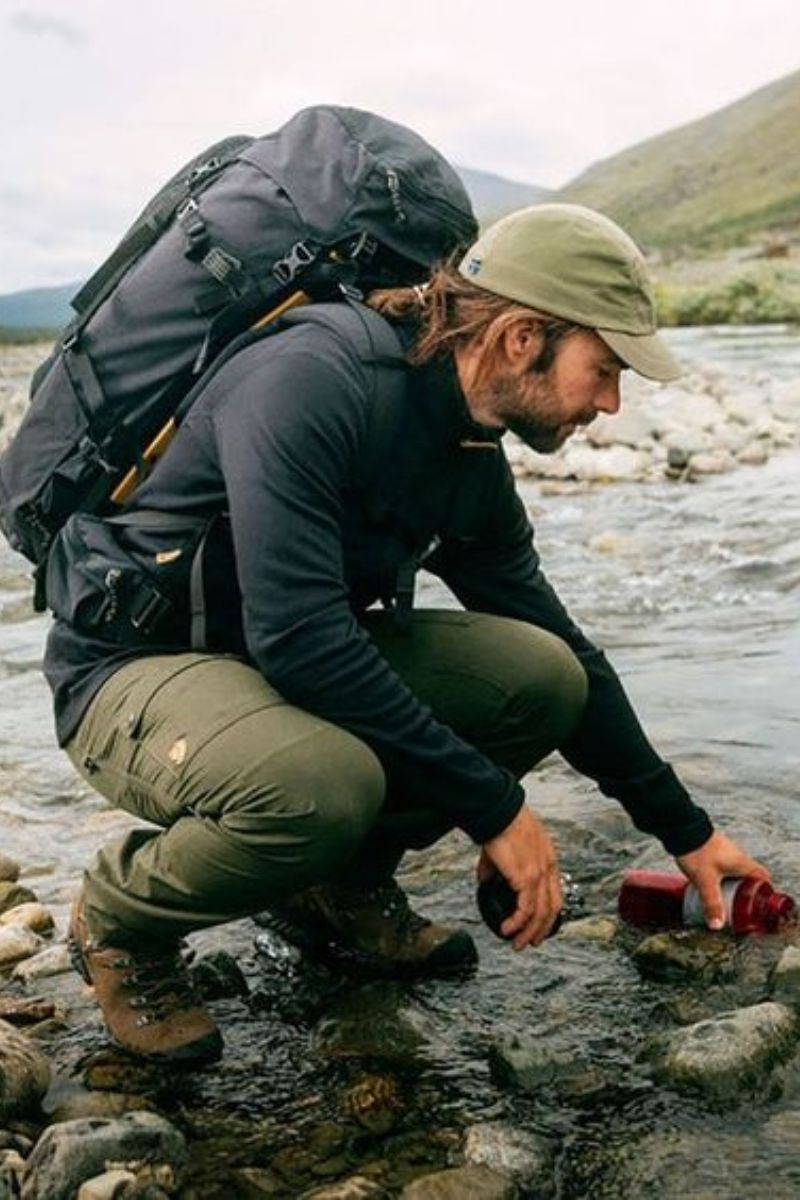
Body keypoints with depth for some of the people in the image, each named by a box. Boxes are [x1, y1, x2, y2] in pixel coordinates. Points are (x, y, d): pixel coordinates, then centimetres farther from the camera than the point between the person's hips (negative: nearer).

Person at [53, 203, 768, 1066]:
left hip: (298, 663, 7)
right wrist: (493, 805, -27)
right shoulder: (310, 381, -26)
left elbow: (565, 657, 10)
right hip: (136, 664, -7)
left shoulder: (473, 461, 0)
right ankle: (122, 919, -5)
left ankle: (340, 883, 10)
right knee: (320, 784, -38)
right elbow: (296, 637, -34)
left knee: (540, 676, -10)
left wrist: (685, 831, 14)